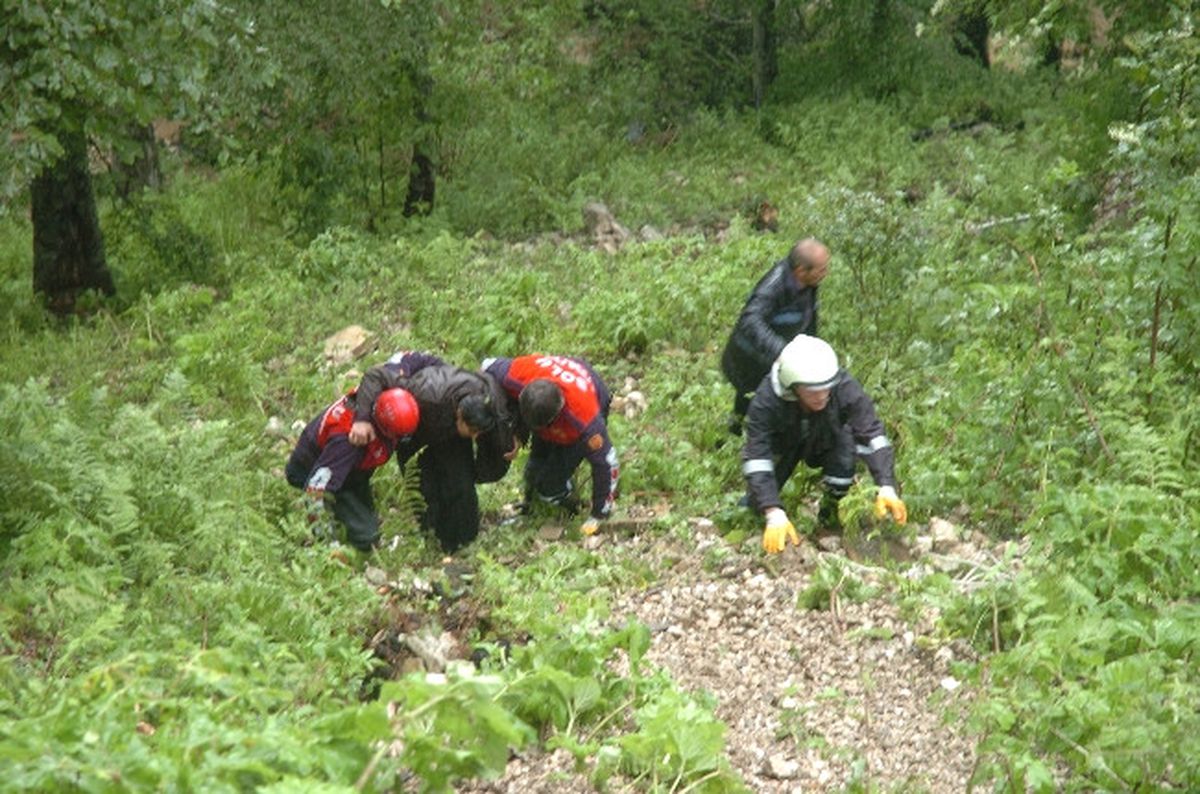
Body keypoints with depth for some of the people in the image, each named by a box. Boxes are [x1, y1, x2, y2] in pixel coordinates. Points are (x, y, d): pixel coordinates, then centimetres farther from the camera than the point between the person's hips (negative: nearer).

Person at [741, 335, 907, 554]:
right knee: (759, 501, -16)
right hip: (782, 448, 0)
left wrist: (886, 487, -48)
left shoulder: (845, 389, -36)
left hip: (824, 445, 1)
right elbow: (757, 459, -41)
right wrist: (774, 514, -51)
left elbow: (873, 436, -35)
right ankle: (753, 497, 22)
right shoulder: (765, 402, -38)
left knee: (845, 438, -31)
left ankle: (831, 513, -7)